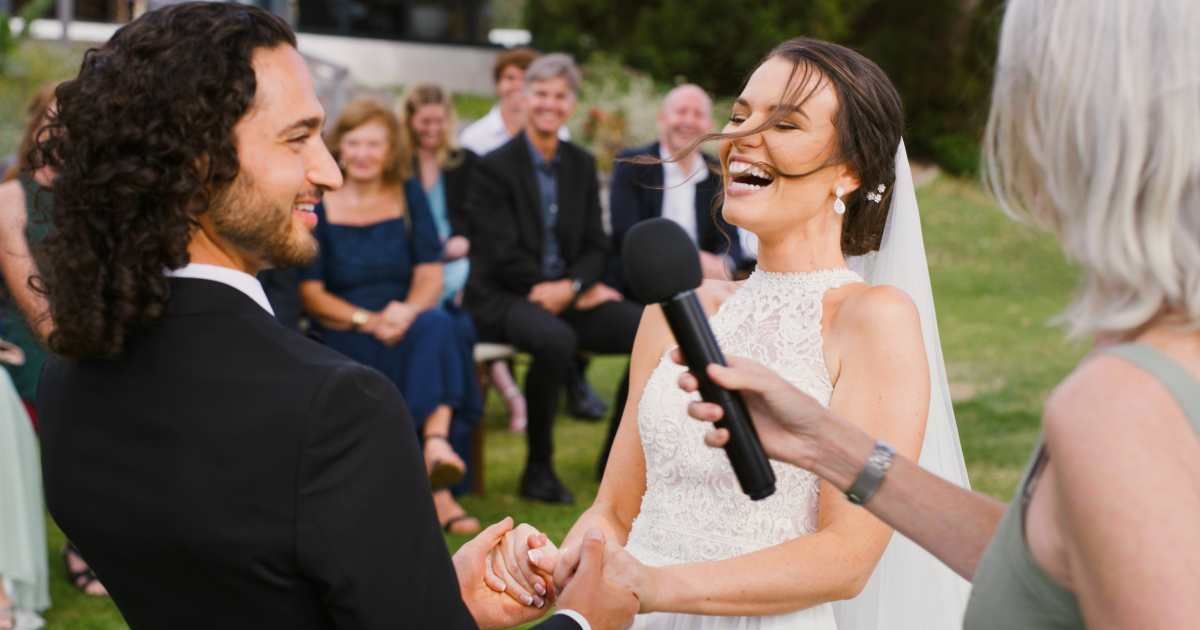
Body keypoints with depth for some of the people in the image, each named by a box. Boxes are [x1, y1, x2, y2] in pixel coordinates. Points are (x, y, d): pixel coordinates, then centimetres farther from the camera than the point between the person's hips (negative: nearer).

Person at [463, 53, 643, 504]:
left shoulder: (582, 165, 13)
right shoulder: (495, 167, -4)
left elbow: (595, 247, 9)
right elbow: (504, 256, -11)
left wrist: (569, 287, -13)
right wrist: (580, 290, -11)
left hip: (567, 298, 6)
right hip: (501, 298, -5)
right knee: (556, 340, -38)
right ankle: (538, 469, -19)